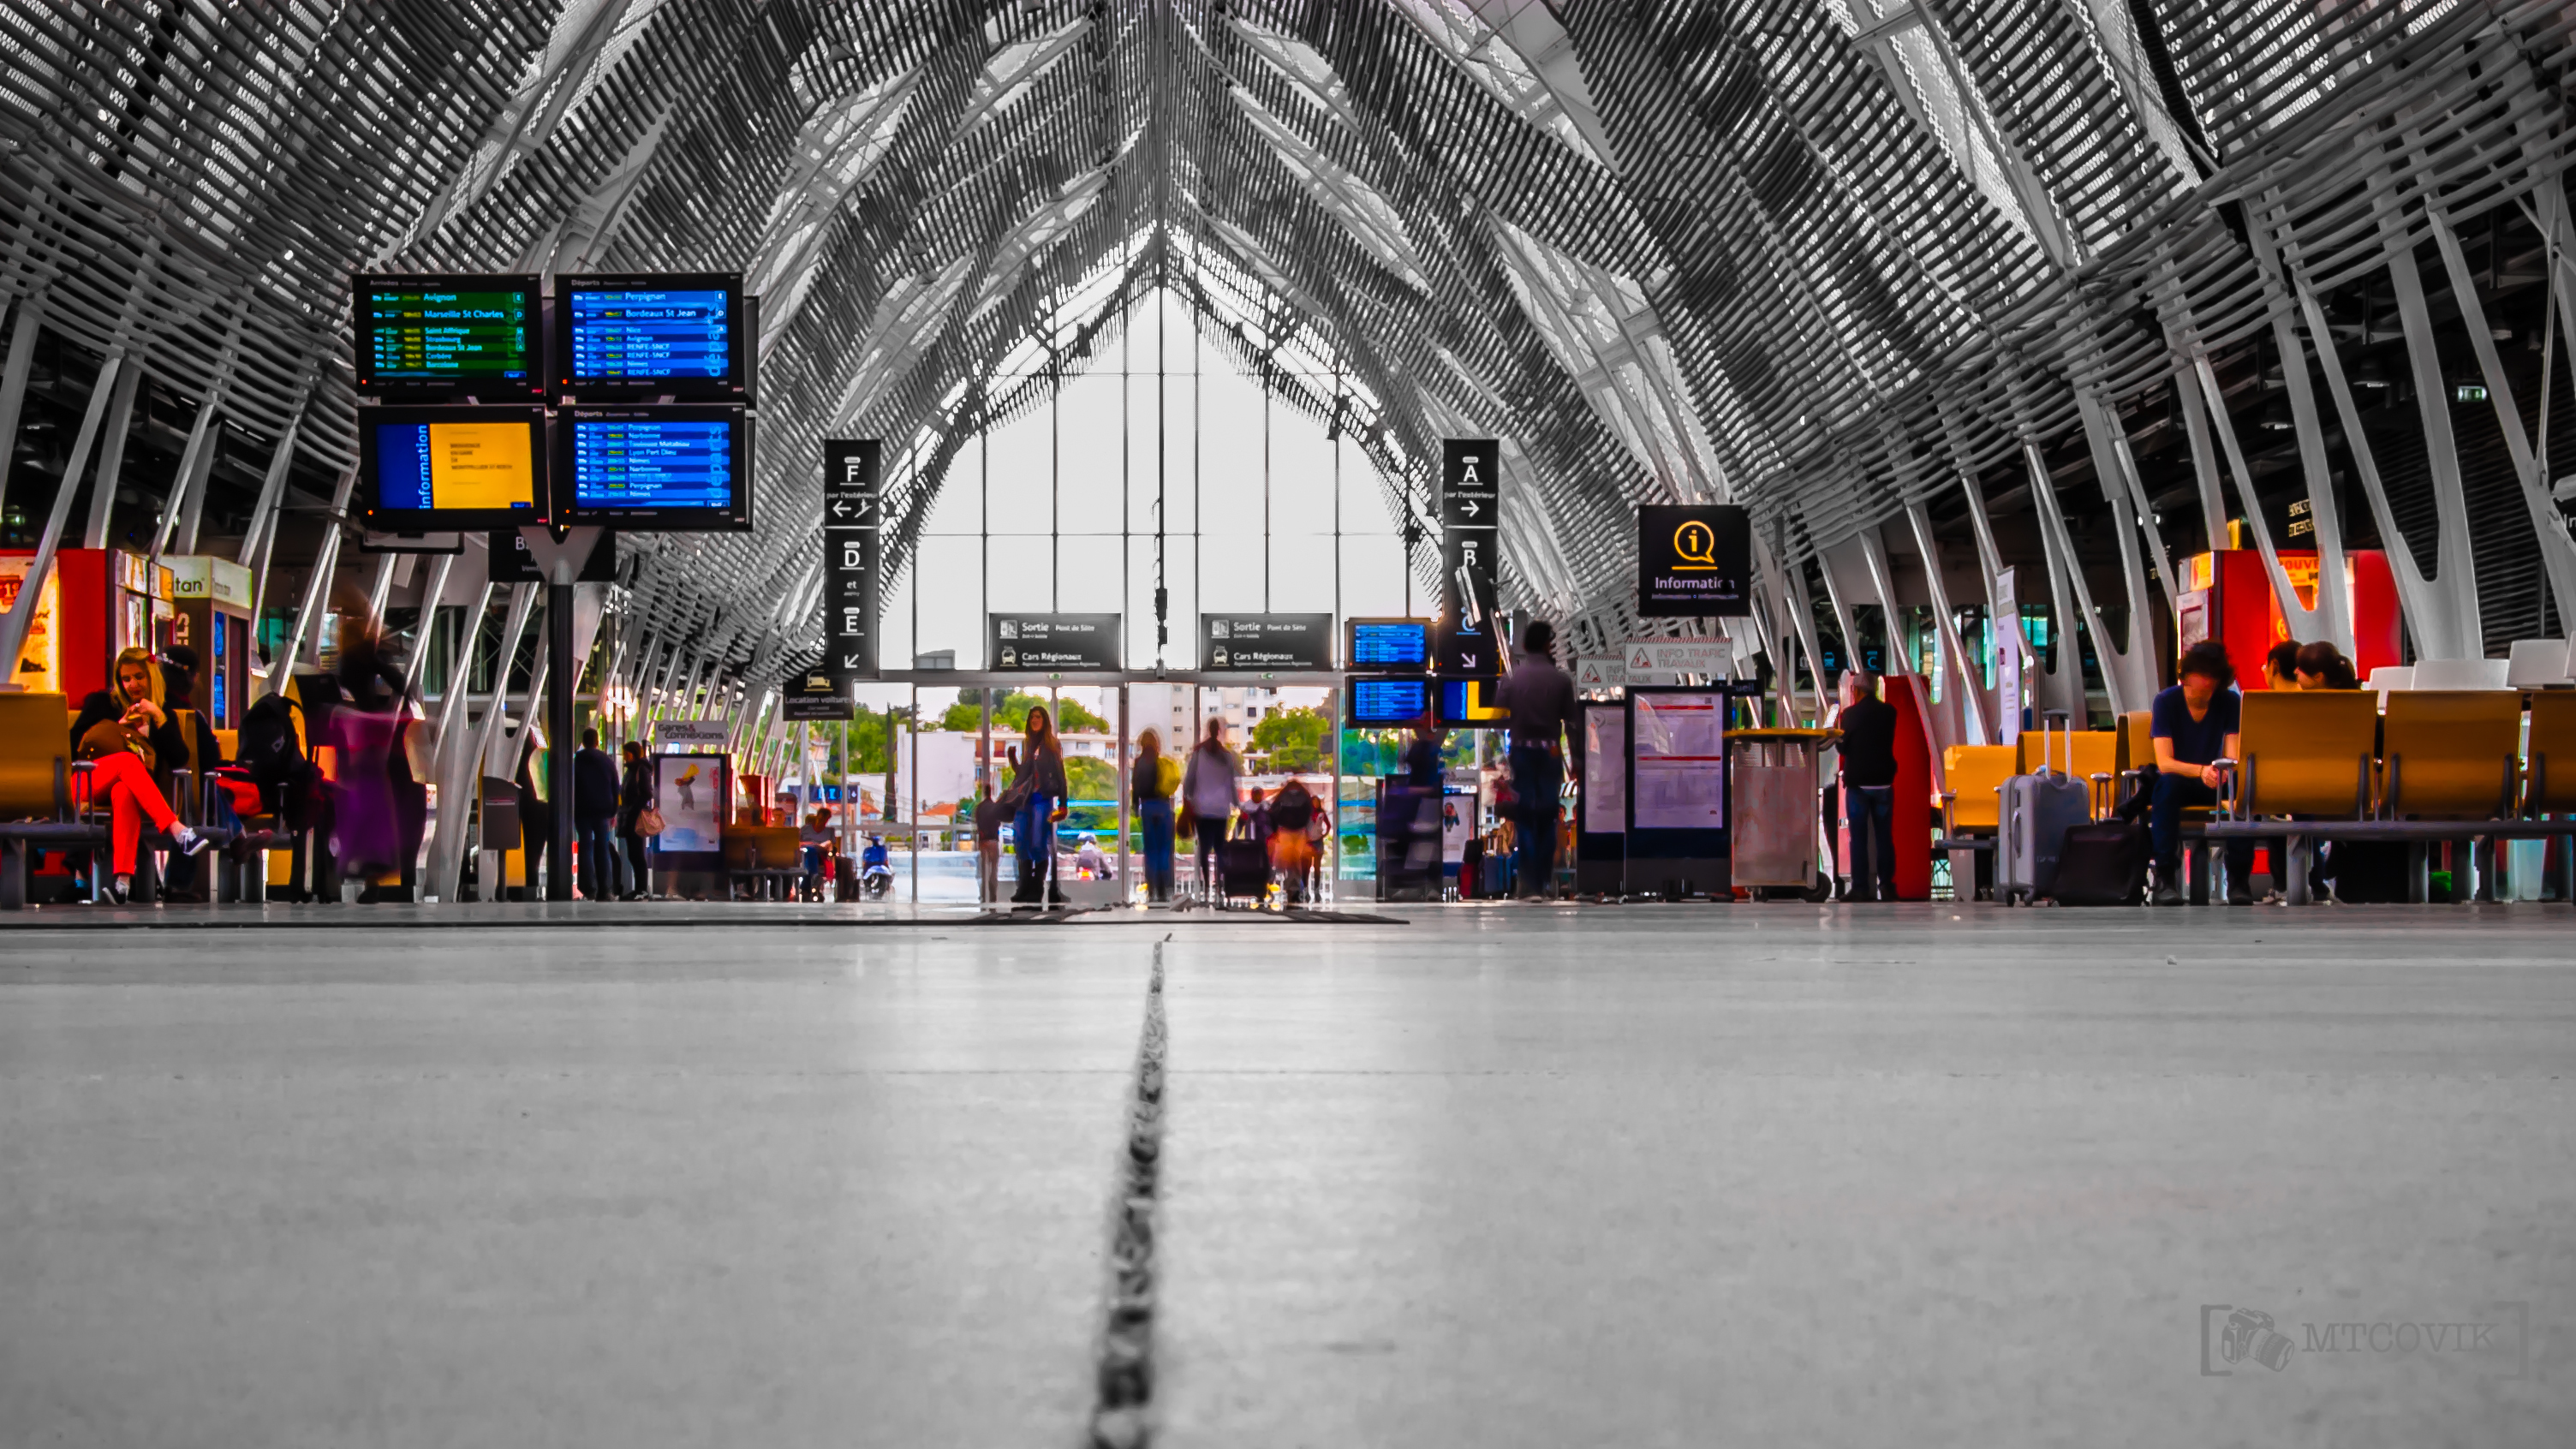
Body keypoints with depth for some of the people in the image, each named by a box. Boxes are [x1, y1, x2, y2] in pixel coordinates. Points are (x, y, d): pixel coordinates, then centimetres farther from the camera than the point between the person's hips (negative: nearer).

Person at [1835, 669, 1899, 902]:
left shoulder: (1850, 714, -10)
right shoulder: (1889, 712, 1)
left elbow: (1842, 748, -4)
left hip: (1858, 784, -3)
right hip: (1883, 782, 3)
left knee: (1859, 838, 1)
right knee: (1884, 837, 8)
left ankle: (1861, 887, -2)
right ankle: (1887, 886, 6)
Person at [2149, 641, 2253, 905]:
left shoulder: (2231, 702, -5)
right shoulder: (2166, 701, -11)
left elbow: (2233, 757, -12)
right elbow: (2164, 763, -21)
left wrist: (2225, 771, -38)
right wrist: (2201, 771, -40)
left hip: (2215, 784, 2)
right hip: (2178, 781, -2)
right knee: (2167, 784, -37)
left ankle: (2239, 879, -25)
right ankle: (2165, 878, -38)